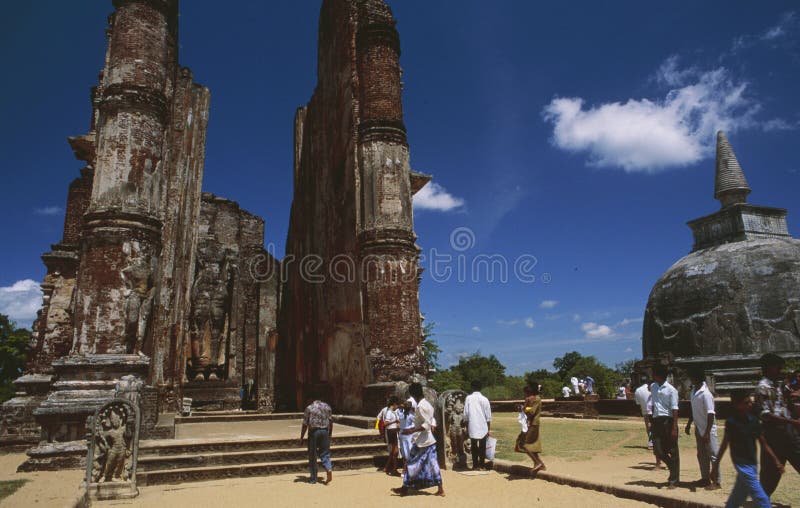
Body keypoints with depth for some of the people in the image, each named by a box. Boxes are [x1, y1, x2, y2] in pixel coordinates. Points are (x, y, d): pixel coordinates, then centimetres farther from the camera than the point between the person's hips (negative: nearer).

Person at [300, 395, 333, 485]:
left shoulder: (309, 408, -5)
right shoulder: (327, 407, 7)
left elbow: (305, 425, -6)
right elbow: (330, 422, 10)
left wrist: (301, 438, 1)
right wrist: (330, 435, 19)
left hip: (314, 432, -3)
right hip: (325, 432, 3)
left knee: (312, 456, 8)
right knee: (325, 454, 12)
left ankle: (313, 478, 13)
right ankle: (329, 469, -14)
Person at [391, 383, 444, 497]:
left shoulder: (421, 406, -19)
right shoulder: (427, 404, 9)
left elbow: (427, 424, -24)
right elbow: (431, 421, 17)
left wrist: (412, 430, -26)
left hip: (422, 441, -9)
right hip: (429, 440, 9)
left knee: (412, 464, 4)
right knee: (432, 464, 10)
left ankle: (405, 487, 15)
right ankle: (440, 489, 11)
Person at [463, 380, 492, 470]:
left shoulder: (468, 398, -3)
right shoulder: (484, 399, -1)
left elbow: (466, 414, -2)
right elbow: (488, 416, 0)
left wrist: (466, 427, 8)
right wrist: (488, 429, 8)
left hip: (472, 427, 0)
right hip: (483, 427, 0)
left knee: (474, 446, 8)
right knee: (482, 447, 9)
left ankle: (475, 465, 10)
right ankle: (482, 465, 11)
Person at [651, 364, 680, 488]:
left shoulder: (671, 390, -8)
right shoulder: (653, 387, 11)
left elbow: (674, 409, -11)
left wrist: (674, 428, -17)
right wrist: (652, 421, 18)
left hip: (668, 421, -6)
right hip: (656, 421, 6)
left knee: (673, 452, 3)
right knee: (658, 451, 5)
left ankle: (674, 480, 12)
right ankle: (674, 471, 29)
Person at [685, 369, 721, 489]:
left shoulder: (705, 394, -21)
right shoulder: (693, 391, 5)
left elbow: (710, 414, -23)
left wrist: (707, 433, -24)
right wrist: (689, 424, 17)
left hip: (708, 430, -8)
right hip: (698, 428, 8)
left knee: (712, 454, 1)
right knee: (701, 455, 15)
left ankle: (717, 481, 11)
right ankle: (705, 478, 26)